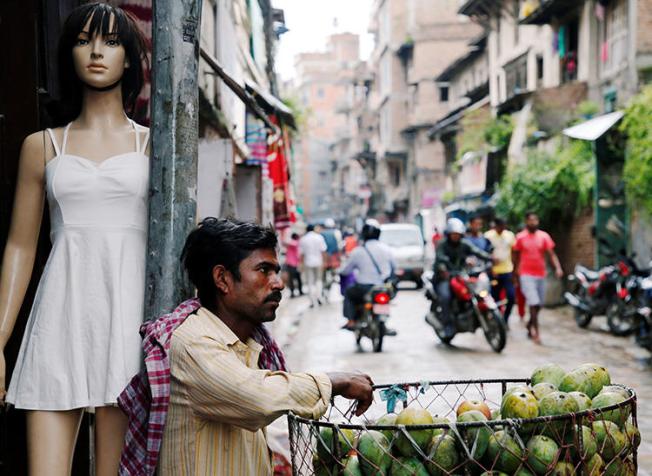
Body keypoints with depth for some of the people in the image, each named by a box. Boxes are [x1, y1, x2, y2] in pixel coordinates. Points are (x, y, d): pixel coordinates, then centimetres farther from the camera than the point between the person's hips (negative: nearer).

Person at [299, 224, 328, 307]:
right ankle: (318, 297, 6)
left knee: (310, 282, 5)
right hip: (318, 262, 1)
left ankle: (312, 302, 1)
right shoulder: (319, 237, -2)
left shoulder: (303, 239, -3)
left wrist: (302, 263, 6)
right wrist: (324, 262, 3)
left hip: (308, 263, -1)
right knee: (318, 279, 19)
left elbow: (302, 253, -3)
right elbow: (323, 251, -3)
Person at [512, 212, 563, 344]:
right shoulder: (520, 237, 0)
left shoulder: (544, 236, 3)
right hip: (526, 275, -3)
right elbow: (515, 256, 7)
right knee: (533, 303, -14)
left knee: (538, 305, 13)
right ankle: (536, 332, -9)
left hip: (541, 275, 3)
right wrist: (515, 273, 7)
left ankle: (530, 325, 36)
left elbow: (552, 254, -3)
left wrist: (558, 267, -18)